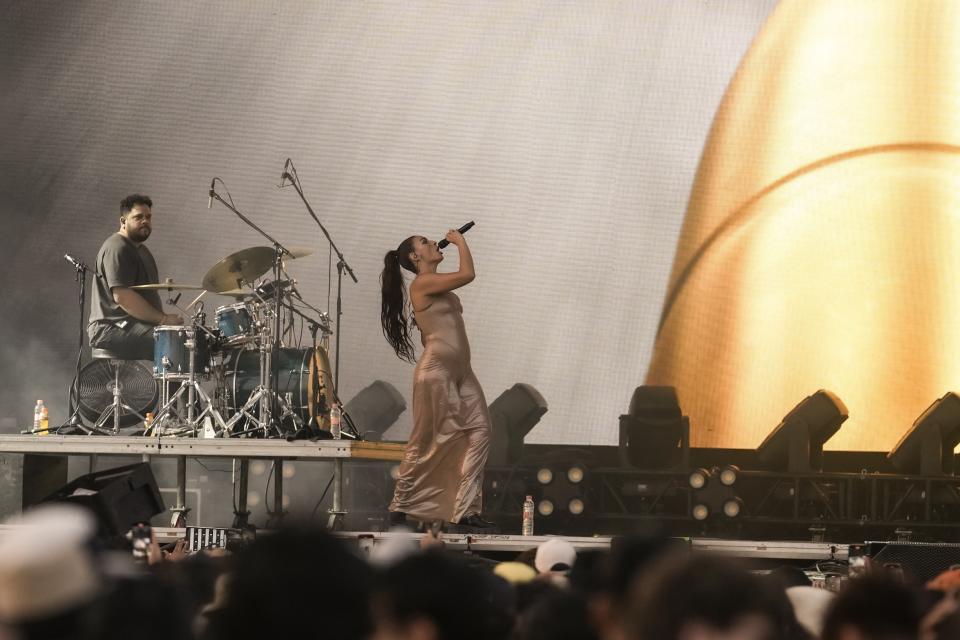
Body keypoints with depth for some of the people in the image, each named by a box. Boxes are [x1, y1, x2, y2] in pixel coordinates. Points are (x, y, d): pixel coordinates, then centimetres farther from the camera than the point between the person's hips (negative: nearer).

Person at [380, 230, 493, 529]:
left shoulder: (437, 286, 20)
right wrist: (460, 242, -3)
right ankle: (400, 507, 10)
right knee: (427, 442, -3)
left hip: (460, 371, 9)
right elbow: (467, 274, -15)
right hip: (436, 369, -9)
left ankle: (466, 509, -5)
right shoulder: (422, 284, -9)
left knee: (479, 432, -4)